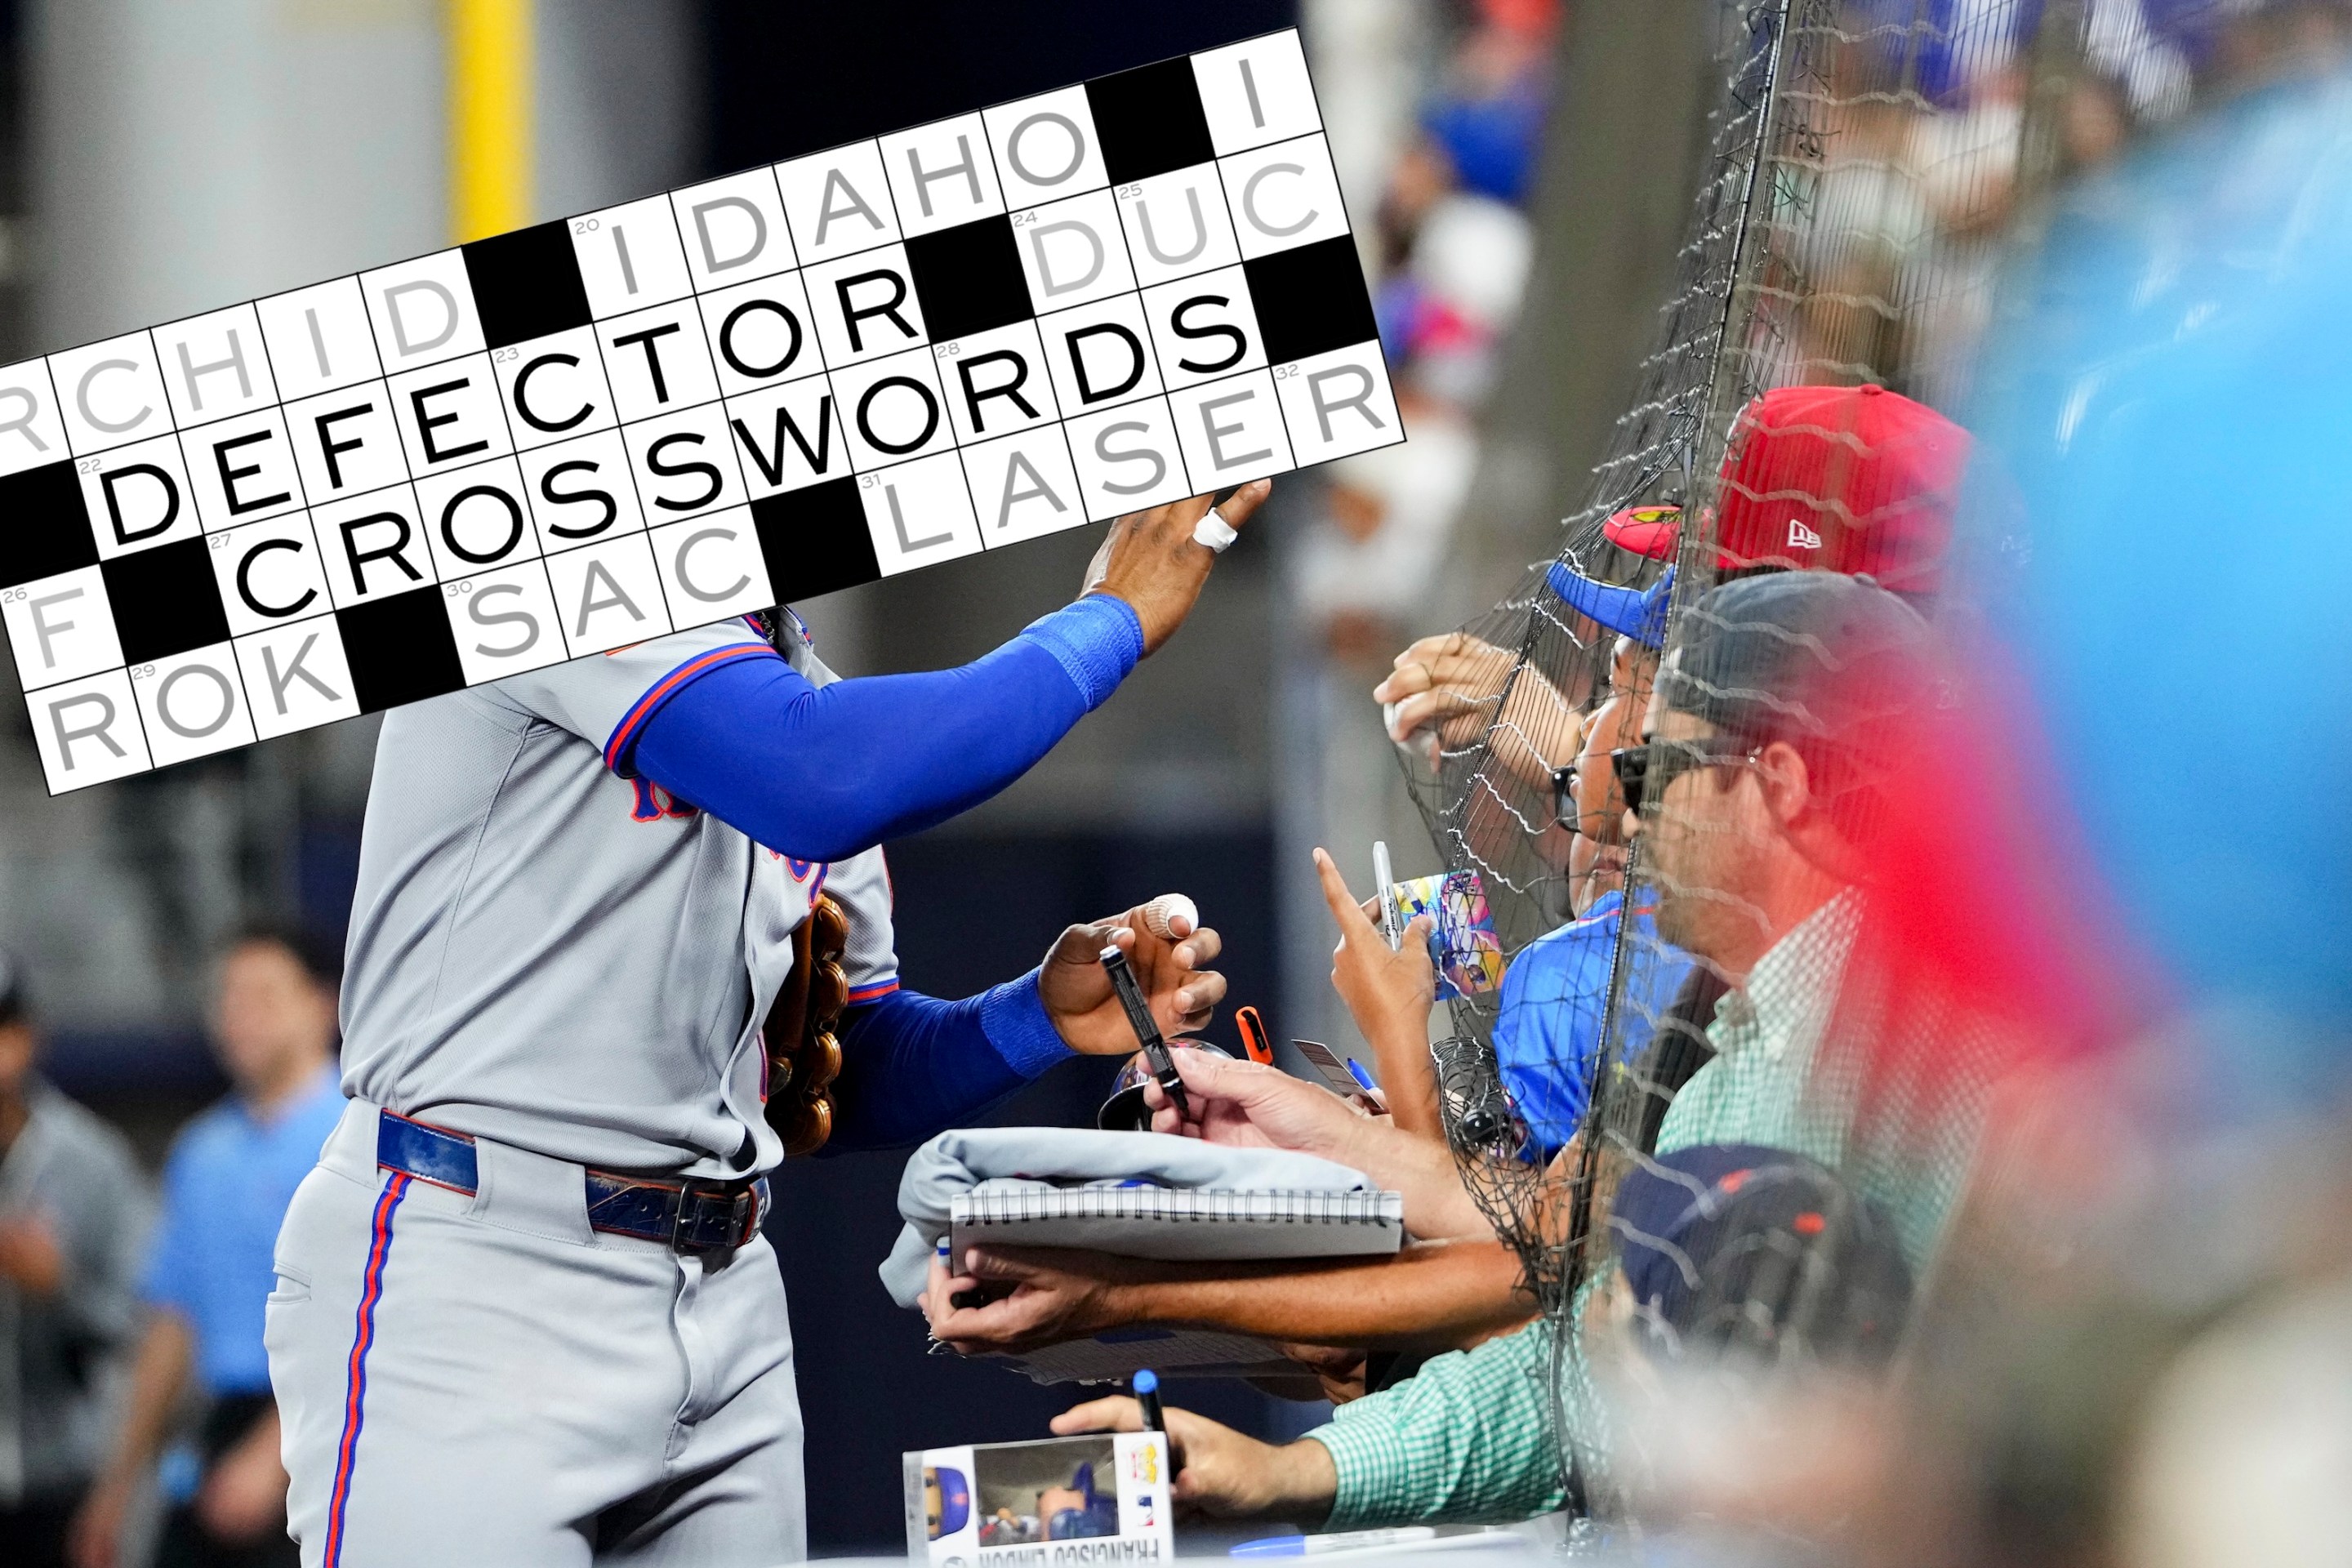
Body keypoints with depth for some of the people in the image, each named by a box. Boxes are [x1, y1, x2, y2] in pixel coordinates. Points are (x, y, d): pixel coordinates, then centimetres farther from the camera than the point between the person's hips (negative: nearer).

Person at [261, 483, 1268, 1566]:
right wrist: (1112, 620, -12)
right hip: (467, 1275, -8)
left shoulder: (796, 680, 18)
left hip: (719, 1304, 8)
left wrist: (1045, 1017, 1)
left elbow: (845, 1079, 21)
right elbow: (826, 785, -25)